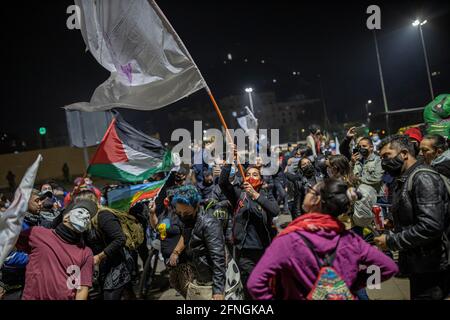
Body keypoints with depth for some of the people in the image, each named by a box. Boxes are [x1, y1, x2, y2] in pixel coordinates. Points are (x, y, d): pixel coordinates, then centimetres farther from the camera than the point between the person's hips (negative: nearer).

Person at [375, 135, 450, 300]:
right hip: (417, 263, 9)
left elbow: (430, 227, -28)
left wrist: (391, 241, -20)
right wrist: (390, 232, 3)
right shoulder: (403, 180, 10)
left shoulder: (423, 177, -19)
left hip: (430, 268, -8)